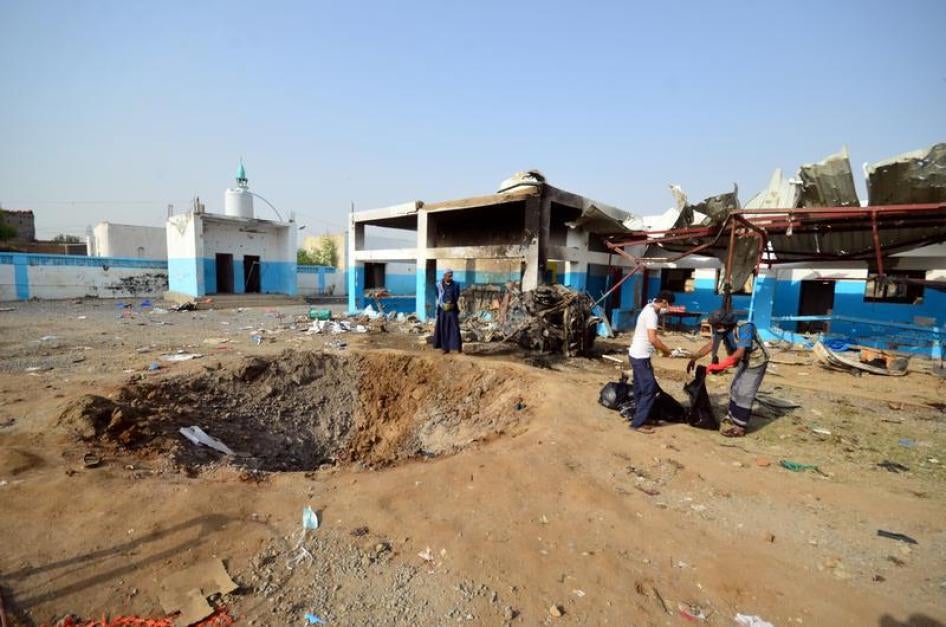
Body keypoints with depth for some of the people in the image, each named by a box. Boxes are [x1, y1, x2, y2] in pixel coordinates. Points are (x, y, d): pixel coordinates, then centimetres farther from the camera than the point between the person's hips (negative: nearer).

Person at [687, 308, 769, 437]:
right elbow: (710, 345, -5)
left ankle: (739, 427, 2)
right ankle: (731, 418, 28)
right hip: (744, 362, 8)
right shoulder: (723, 330, -10)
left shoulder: (744, 328, -32)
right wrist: (694, 358, -11)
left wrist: (719, 366, -37)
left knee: (744, 393, -7)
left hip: (756, 362, -8)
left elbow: (739, 353, -36)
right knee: (735, 389, 14)